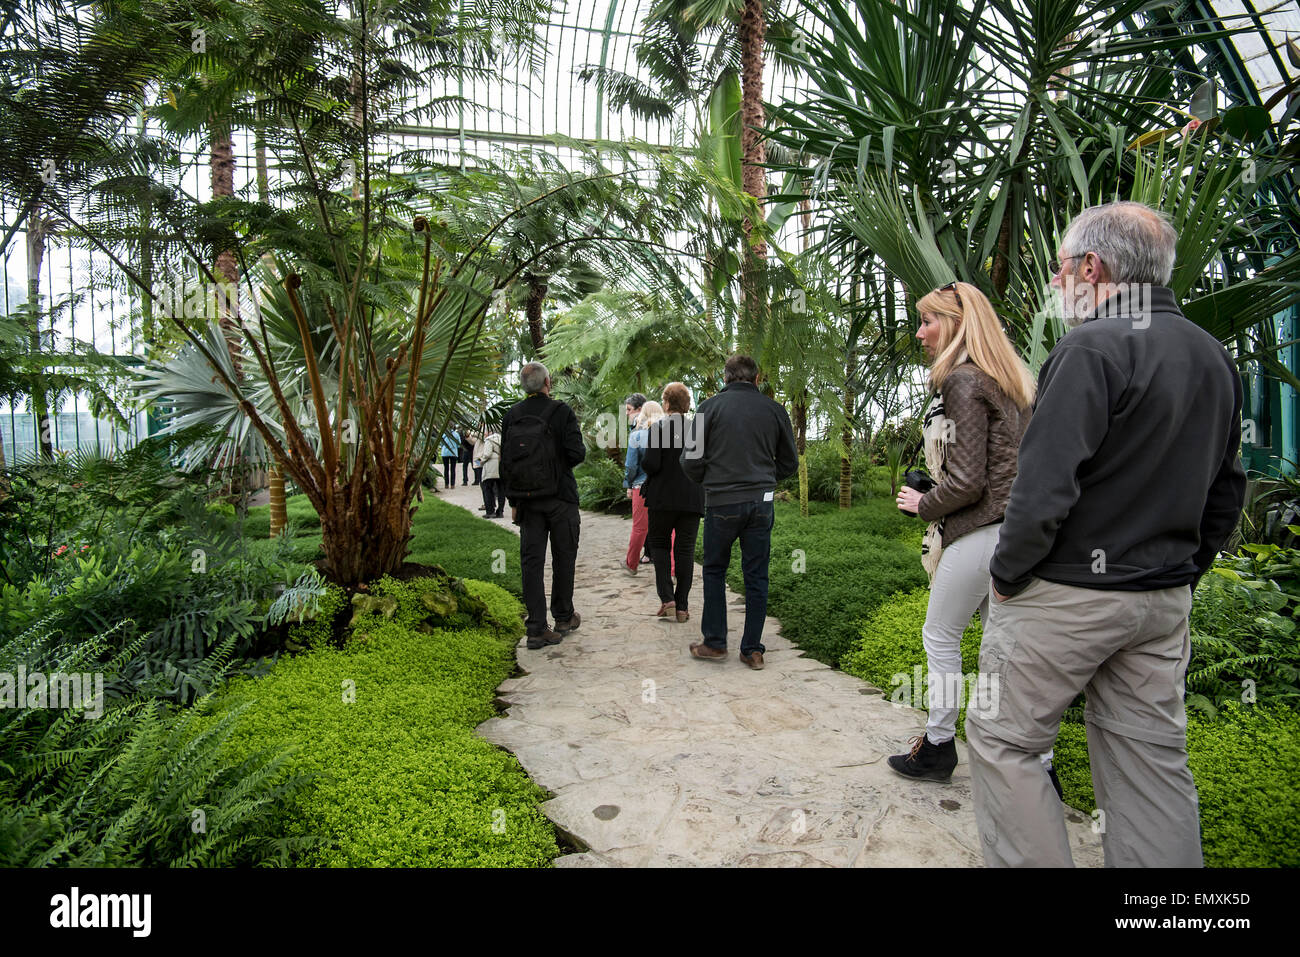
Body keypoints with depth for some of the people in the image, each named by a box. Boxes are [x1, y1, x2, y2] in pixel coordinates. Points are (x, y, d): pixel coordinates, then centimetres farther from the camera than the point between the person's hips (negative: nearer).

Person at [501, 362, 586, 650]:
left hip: (526, 500, 3)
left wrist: (513, 499, 15)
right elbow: (576, 454, -15)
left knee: (531, 561, 4)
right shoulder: (561, 412, -10)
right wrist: (581, 450, 10)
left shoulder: (511, 416, 4)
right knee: (563, 557, 11)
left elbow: (505, 461, 7)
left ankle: (536, 628, 2)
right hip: (560, 499, -3)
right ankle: (563, 618, 23)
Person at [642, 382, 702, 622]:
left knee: (659, 544, 14)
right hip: (692, 500, 3)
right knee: (685, 550, 8)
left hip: (663, 497, -2)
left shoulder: (658, 427, -10)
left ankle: (667, 598, 2)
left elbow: (650, 464, -16)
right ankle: (682, 607, 11)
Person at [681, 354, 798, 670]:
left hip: (721, 502, -2)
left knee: (714, 571, 15)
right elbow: (789, 462, 11)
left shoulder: (711, 406, -3)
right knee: (757, 576, 10)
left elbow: (691, 460, -5)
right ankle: (753, 649, 15)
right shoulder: (774, 409, 4)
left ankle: (715, 643, 16)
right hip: (762, 502, 2)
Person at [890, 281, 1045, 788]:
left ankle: (938, 747, 21)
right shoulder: (1008, 380, 15)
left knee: (940, 636, 7)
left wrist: (923, 504, -3)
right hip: (1012, 527, 9)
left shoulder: (962, 381, -14)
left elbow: (966, 481, -19)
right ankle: (1037, 759, 17)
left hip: (979, 532, -9)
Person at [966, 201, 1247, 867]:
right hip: (1166, 601, 9)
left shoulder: (1092, 347, -16)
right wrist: (1180, 572, 21)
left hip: (1066, 591, -8)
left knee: (1002, 740, 5)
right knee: (1152, 760, 15)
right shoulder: (1216, 357, 12)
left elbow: (1045, 484, -23)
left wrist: (1007, 574, -10)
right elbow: (1226, 492, 16)